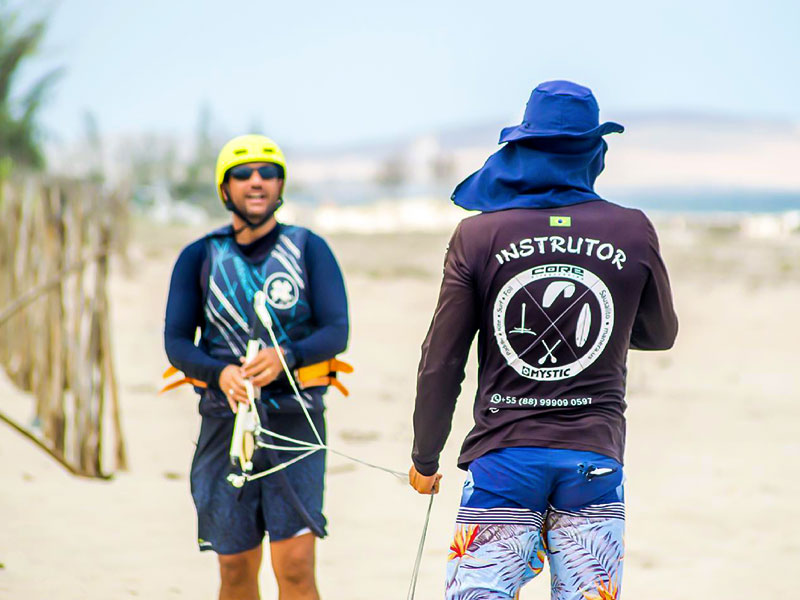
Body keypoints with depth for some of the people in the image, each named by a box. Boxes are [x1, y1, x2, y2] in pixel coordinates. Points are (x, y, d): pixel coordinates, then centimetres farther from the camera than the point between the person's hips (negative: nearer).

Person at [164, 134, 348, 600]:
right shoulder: (199, 258, 7)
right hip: (226, 421, 2)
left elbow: (336, 332, -5)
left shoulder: (309, 250, 4)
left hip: (295, 420, -2)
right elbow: (177, 342, 0)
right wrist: (220, 373, -21)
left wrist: (286, 356, -25)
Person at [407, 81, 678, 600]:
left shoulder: (477, 236, -4)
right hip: (595, 458, 1)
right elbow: (662, 333, 17)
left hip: (503, 455, -1)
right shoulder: (633, 233, 0)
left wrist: (425, 459, 11)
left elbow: (441, 365, -1)